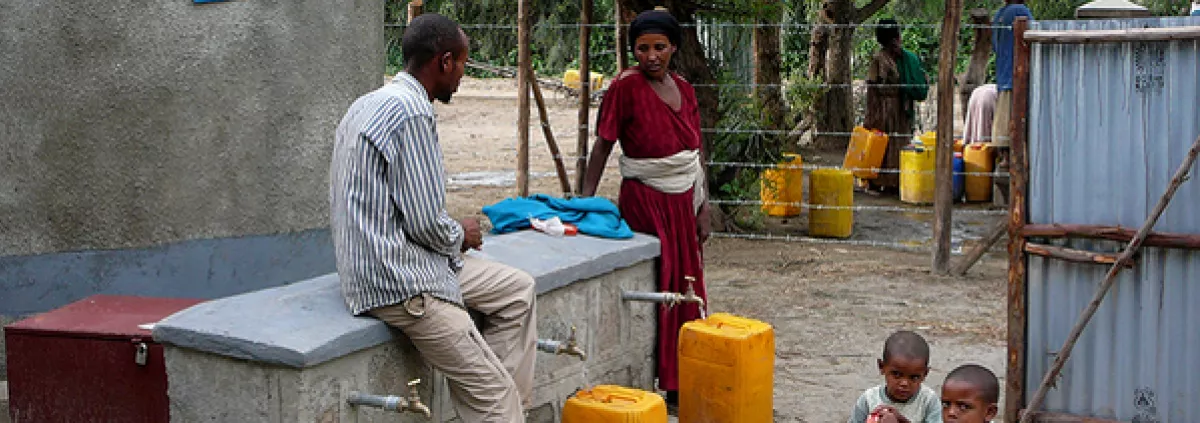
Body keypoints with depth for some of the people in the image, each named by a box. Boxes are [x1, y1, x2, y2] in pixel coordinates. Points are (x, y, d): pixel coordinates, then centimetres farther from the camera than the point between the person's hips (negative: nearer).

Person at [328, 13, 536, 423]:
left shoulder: (369, 104, 13)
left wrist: (453, 234, 14)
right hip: (399, 281, -11)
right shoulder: (412, 113, -19)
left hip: (373, 262, 11)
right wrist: (461, 235, 1)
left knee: (517, 290, 17)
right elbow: (425, 221, -20)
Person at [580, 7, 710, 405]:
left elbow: (696, 149, 12)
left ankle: (681, 382, 21)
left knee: (687, 293, 11)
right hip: (646, 203, -6)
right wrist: (586, 199, -13)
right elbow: (603, 145, -10)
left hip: (683, 201, 6)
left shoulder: (683, 88, 6)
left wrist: (702, 205, 10)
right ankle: (658, 382, 8)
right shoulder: (625, 87, -12)